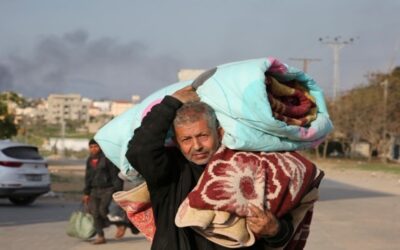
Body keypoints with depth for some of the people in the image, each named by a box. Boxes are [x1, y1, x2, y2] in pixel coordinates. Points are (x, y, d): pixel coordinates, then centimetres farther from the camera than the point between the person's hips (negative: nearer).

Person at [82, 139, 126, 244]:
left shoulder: (107, 158, -9)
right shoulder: (90, 160, 12)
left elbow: (115, 174, -10)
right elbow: (88, 177, 20)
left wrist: (118, 190, -13)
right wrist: (86, 193, 19)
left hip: (107, 189, -7)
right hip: (95, 190, 7)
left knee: (103, 209, -19)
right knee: (95, 212, 0)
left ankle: (120, 225, 3)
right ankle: (100, 236, 8)